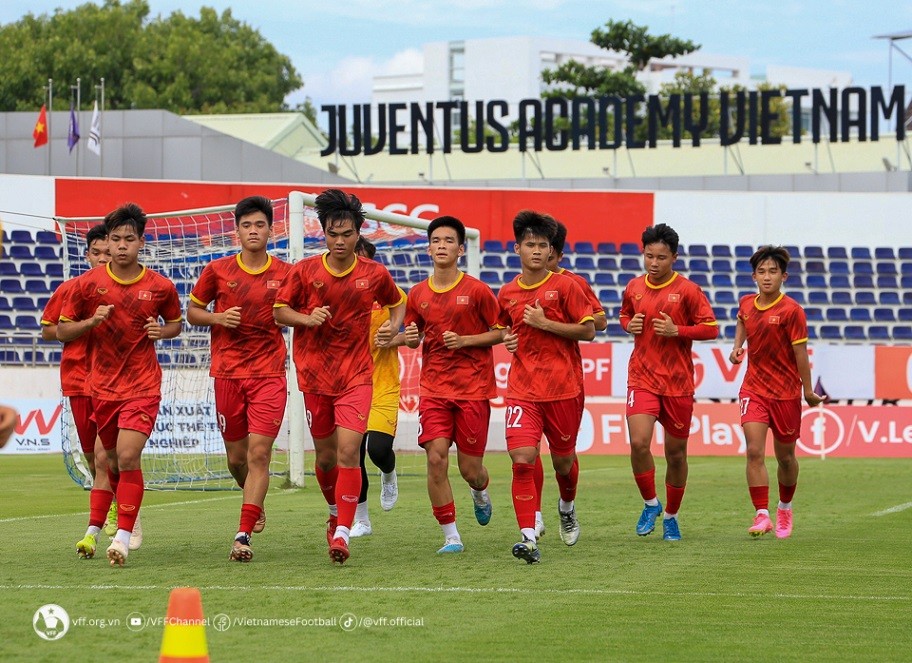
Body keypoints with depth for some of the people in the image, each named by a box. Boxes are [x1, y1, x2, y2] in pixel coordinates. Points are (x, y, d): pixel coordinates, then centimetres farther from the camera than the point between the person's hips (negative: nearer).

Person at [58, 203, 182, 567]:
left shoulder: (160, 287, -2)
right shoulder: (87, 283, -2)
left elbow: (176, 322, 15)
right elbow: (61, 331, 4)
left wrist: (162, 330, -8)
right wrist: (91, 321, -15)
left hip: (143, 385, -2)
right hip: (102, 385, 2)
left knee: (127, 457, -17)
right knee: (113, 462, 11)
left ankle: (123, 536, -16)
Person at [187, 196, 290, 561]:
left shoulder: (285, 274, 1)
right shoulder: (217, 270, 3)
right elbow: (192, 311, 12)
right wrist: (218, 318, -8)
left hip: (269, 374, -2)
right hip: (228, 373, 2)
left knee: (259, 452, -13)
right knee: (236, 456, 8)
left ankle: (244, 535, -14)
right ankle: (255, 502, 40)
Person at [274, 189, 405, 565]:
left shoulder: (374, 274, -2)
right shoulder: (305, 271, -3)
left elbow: (397, 303, 17)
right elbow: (279, 310, 5)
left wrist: (393, 326, -2)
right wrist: (307, 318, -13)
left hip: (356, 375, -1)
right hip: (314, 374, 2)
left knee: (348, 449, -17)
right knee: (325, 456, 10)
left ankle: (343, 533, -18)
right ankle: (336, 513, 38)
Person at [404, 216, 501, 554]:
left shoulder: (477, 291, -5)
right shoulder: (418, 294, 4)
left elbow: (501, 333, 0)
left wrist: (466, 341, -14)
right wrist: (410, 337, -7)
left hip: (473, 389, -2)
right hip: (434, 389, 2)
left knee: (470, 469, 1)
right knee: (436, 458, -14)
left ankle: (480, 493, 41)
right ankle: (451, 536, -4)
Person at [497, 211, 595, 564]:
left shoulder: (564, 286, -3)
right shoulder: (507, 293, 8)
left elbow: (588, 331, -6)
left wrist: (545, 323, -14)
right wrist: (507, 338, 5)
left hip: (563, 388, -2)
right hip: (522, 389, 2)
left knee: (563, 460, 12)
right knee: (522, 460, -15)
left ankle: (567, 507, 46)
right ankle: (528, 538, -18)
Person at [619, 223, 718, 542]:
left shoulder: (687, 290, -6)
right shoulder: (634, 288, 5)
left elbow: (710, 328, -5)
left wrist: (676, 331, -18)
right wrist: (629, 325, 0)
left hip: (678, 383, -1)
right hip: (642, 379, 1)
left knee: (676, 453, 7)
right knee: (638, 443, -18)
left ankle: (671, 515, 27)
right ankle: (650, 503, 4)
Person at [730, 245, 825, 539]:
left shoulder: (791, 310, -14)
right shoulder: (746, 303, 0)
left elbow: (800, 352, -10)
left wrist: (808, 391, -6)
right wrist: (737, 346, 9)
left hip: (786, 392, -3)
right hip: (754, 389, 3)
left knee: (785, 457, 12)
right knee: (754, 451, -15)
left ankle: (785, 508, 36)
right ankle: (762, 515, -15)